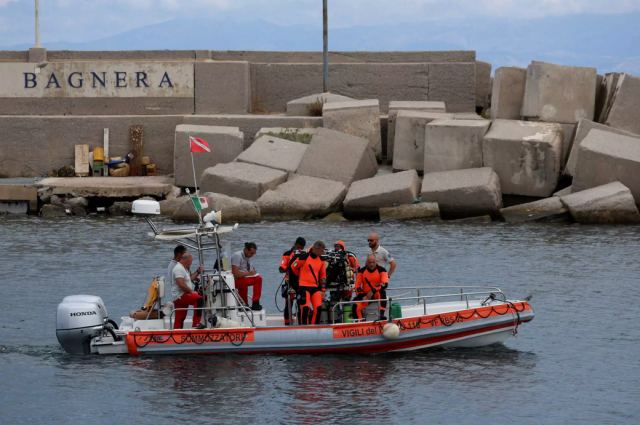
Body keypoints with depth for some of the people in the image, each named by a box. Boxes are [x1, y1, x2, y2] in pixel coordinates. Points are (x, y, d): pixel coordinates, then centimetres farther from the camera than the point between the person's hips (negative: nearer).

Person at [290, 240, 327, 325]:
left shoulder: (321, 260, 10)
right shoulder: (304, 257, -9)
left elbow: (323, 276, 16)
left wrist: (323, 290, 12)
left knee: (318, 308, -5)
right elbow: (293, 267, 1)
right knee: (304, 308, -13)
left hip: (315, 287, 5)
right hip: (304, 286, -5)